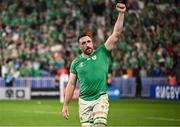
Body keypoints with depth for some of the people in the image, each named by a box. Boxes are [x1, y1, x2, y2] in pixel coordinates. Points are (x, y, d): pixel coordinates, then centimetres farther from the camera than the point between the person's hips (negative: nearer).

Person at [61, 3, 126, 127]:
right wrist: (65, 105, 8)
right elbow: (71, 84, 11)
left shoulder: (102, 53, 3)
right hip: (84, 101, 2)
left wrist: (121, 14, -14)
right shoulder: (76, 62, 9)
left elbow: (116, 34, -4)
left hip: (100, 98, -2)